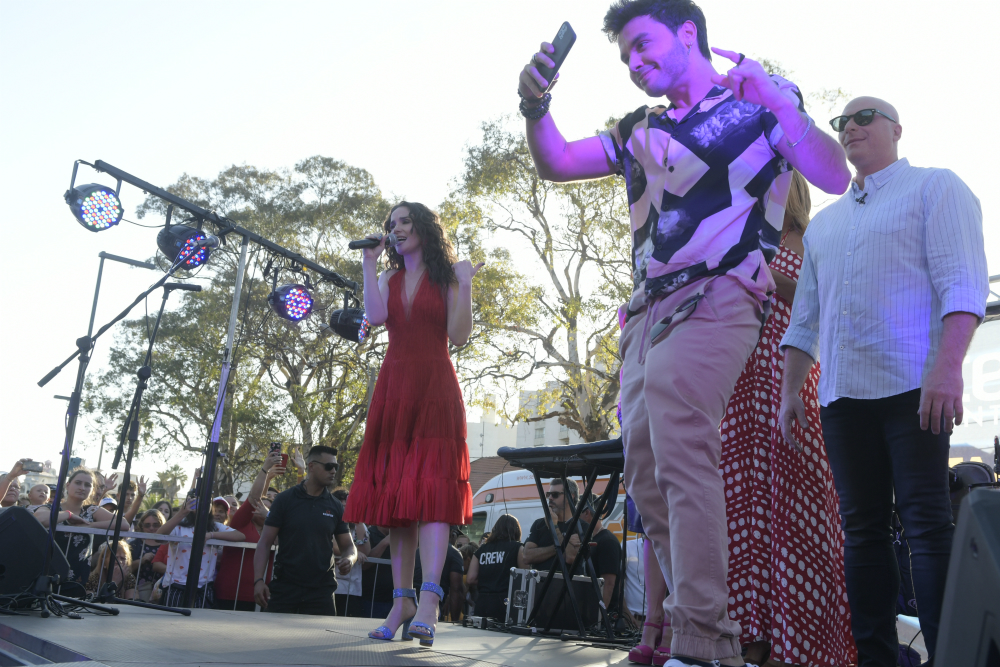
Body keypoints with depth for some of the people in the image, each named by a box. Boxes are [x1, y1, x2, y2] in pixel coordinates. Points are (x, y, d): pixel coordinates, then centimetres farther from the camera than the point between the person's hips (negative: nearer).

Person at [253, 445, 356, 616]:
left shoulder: (336, 507, 8)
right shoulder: (285, 499, 0)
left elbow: (348, 546, 13)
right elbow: (264, 543, -1)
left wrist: (349, 559, -10)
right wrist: (258, 580, -13)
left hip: (321, 590, 2)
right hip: (284, 587, -2)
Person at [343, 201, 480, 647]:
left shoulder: (446, 278, 8)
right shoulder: (388, 279, 18)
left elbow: (459, 336, -3)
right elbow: (376, 316, -3)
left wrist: (465, 288, -10)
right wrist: (369, 265, 2)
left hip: (434, 389, -4)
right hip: (393, 388, 4)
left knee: (432, 485, -16)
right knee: (394, 489, 0)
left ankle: (429, 600, -24)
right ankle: (402, 599, 3)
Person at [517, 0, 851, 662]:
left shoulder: (761, 100, 7)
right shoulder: (641, 132, 23)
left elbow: (836, 178, -5)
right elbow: (556, 162, 18)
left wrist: (777, 103, -15)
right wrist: (535, 108, -1)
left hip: (714, 301, -7)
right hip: (650, 311, 7)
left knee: (681, 452, -23)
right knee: (646, 474, 3)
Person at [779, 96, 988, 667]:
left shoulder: (935, 187, 6)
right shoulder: (823, 223, 23)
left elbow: (963, 284, -7)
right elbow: (804, 318, 22)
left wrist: (948, 366, -20)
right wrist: (790, 391, 13)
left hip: (912, 388, -5)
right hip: (842, 395, 6)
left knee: (928, 524, -7)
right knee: (863, 530, 6)